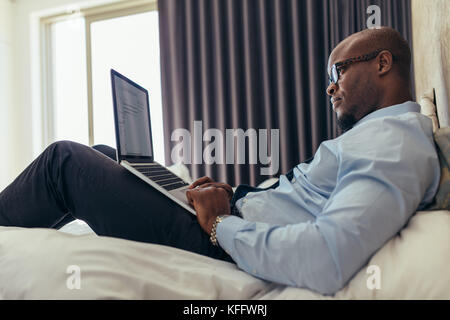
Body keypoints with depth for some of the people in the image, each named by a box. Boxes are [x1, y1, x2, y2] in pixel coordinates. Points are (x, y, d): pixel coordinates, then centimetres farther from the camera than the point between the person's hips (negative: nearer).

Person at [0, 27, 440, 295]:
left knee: (65, 160, -2)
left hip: (219, 243, -10)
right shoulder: (376, 131, 16)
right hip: (234, 218, 10)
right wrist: (231, 196, 6)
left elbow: (324, 262, -35)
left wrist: (222, 222, -20)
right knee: (102, 156, 21)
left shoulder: (396, 143, -18)